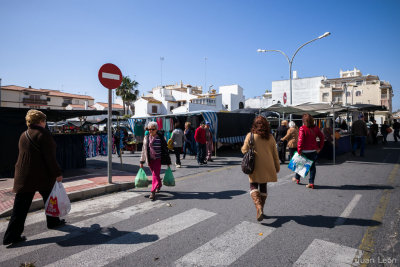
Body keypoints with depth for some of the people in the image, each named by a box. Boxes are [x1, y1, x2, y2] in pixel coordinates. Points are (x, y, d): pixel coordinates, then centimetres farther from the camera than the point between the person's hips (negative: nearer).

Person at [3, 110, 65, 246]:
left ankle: (12, 235, 8)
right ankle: (53, 221, 32)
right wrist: (57, 173, -10)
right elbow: (50, 157, -16)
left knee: (21, 206, 8)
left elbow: (24, 155, 17)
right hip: (42, 176, -6)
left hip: (23, 176, 6)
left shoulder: (23, 135, 11)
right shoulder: (43, 134, -13)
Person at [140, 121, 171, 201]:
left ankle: (153, 192, -8)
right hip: (149, 160, 4)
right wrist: (142, 162, 10)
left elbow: (165, 150, -1)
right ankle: (159, 185, 41)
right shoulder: (146, 138, 6)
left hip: (158, 159, -4)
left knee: (155, 175, -10)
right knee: (155, 175, 17)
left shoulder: (160, 138, -6)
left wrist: (168, 161, 0)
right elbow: (143, 150, 11)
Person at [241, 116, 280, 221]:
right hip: (267, 167, 3)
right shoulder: (270, 137, 2)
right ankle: (261, 209, 22)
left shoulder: (250, 135, -7)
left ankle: (259, 207, -18)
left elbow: (244, 150, -4)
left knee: (253, 185, 5)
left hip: (255, 166, -3)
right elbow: (275, 154, 7)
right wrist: (277, 167, 17)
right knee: (263, 186, 16)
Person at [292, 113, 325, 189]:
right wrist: (319, 147, 10)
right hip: (314, 150, 4)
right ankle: (311, 183, 10)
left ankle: (297, 178, 34)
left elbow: (300, 140, -20)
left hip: (305, 151, -4)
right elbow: (322, 137, 6)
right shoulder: (316, 128, 1)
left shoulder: (302, 128, -14)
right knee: (312, 166, 10)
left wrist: (299, 150, -14)